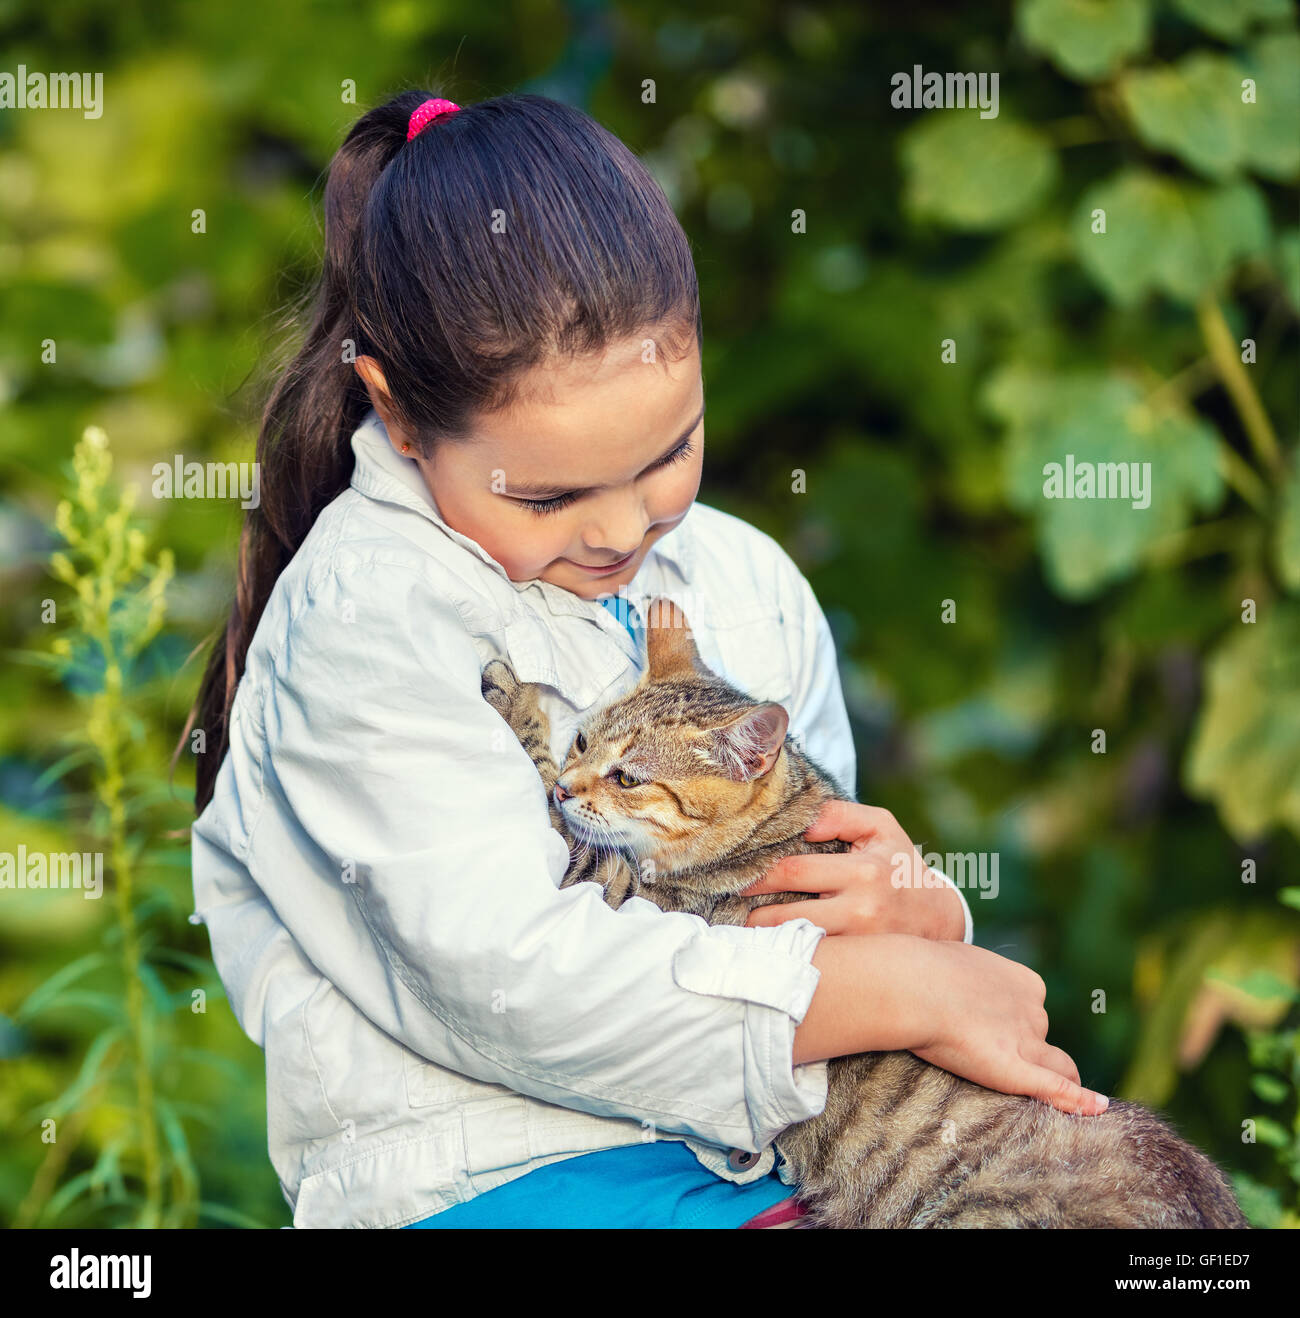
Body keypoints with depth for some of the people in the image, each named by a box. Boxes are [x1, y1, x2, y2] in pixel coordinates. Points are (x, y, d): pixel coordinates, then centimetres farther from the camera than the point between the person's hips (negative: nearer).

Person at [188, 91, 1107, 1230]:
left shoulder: (745, 578, 11)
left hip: (756, 1136, 7)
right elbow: (504, 976, -22)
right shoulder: (369, 621, -11)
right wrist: (910, 992, -17)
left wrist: (912, 912, -11)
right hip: (483, 1168, -6)